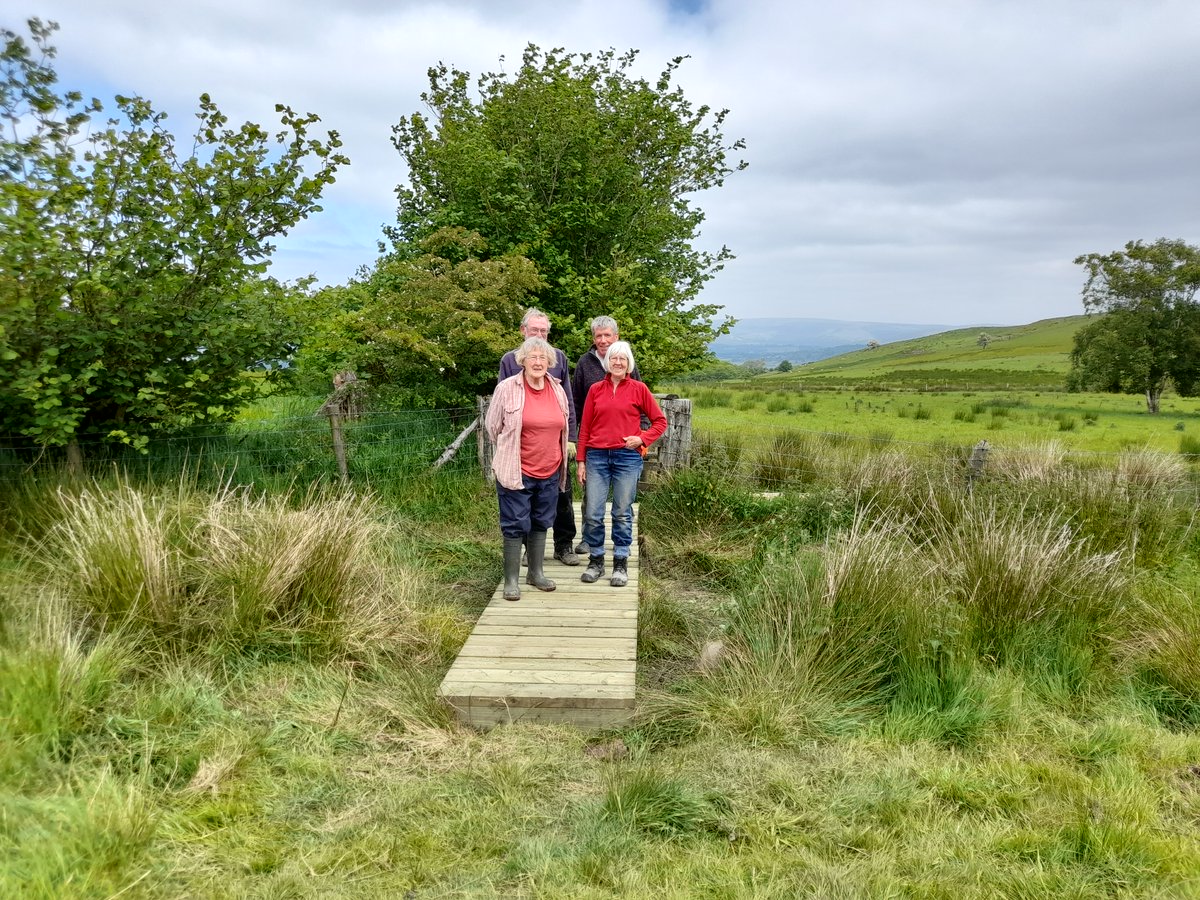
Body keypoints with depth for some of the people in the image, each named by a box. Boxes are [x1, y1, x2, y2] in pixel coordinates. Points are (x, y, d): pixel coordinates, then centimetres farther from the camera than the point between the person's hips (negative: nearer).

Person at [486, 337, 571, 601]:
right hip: (517, 470, -5)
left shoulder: (558, 389, 3)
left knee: (541, 523, 15)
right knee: (515, 525, 1)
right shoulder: (507, 388, -10)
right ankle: (511, 579, 12)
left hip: (549, 471, 5)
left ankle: (536, 573, 29)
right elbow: (492, 426, 1)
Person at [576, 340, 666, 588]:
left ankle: (621, 564, 16)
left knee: (622, 513, 4)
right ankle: (596, 560, 17)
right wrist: (580, 461, 6)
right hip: (597, 456, 2)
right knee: (592, 513, 1)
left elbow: (660, 421, 8)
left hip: (627, 457, -2)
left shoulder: (638, 389, 3)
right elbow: (585, 427, 9)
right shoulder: (595, 390, 8)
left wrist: (642, 439, -8)